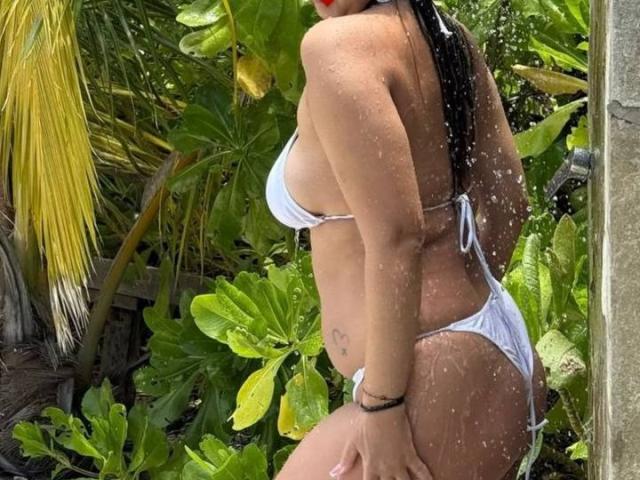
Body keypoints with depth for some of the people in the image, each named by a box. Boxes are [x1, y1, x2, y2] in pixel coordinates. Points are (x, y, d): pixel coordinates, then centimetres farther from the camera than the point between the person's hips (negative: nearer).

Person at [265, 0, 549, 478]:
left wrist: (381, 406, -18)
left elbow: (395, 237, -23)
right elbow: (508, 201, 14)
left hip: (436, 387, -10)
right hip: (493, 363, 10)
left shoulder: (338, 42, -18)